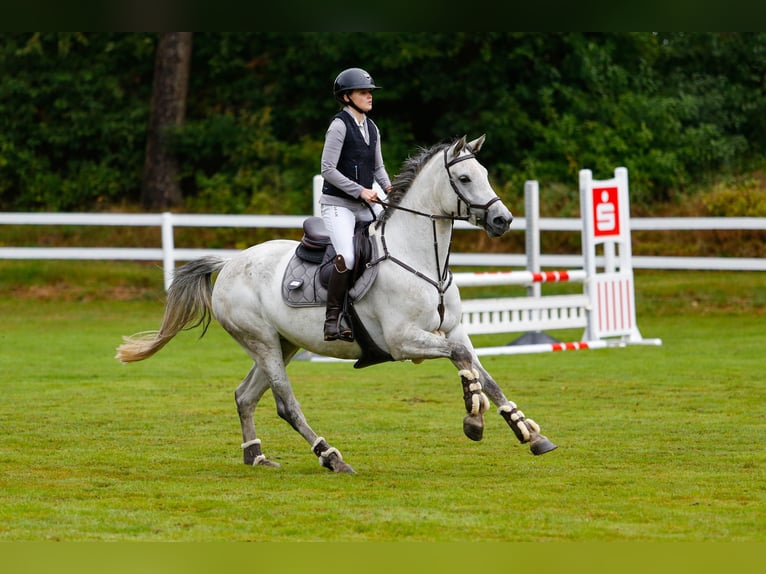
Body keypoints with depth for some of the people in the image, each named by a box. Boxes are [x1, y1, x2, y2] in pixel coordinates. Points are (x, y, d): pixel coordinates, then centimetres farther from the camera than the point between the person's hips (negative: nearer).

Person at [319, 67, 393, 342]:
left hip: (367, 204, 8)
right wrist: (360, 191, -18)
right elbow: (328, 169, -15)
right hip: (338, 204, -8)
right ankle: (333, 320, -20)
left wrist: (388, 188, 0)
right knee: (346, 257, -27)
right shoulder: (339, 125, -10)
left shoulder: (372, 128, 12)